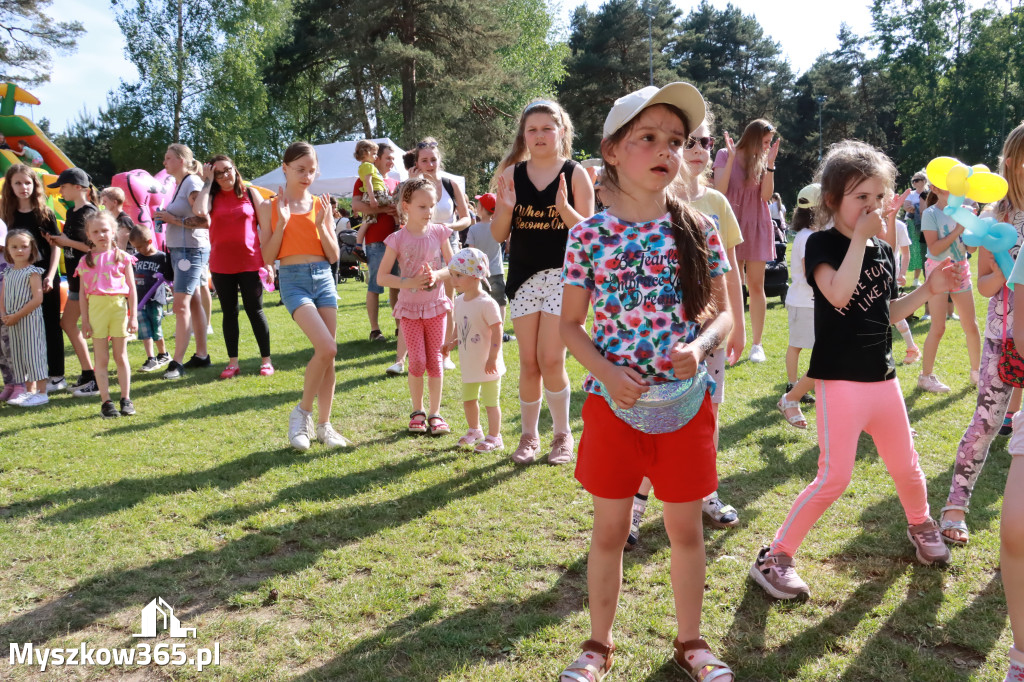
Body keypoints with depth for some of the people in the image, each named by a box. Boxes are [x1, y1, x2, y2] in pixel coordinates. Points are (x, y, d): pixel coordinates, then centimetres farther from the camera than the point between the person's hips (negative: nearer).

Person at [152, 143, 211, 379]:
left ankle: (177, 362, -11)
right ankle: (201, 355, 18)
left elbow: (204, 221, -21)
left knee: (181, 305, -12)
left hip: (191, 250, -10)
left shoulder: (192, 183, -12)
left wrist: (174, 219, -15)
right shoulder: (180, 184, 17)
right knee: (194, 303, 12)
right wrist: (167, 218, 7)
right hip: (180, 250, 10)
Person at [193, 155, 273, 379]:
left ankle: (266, 360, 10)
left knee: (255, 310, 1)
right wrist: (207, 182, -6)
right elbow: (199, 211, -17)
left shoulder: (250, 193, 4)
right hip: (221, 265, 2)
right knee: (229, 312, 8)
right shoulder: (212, 197, 6)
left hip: (250, 263, -2)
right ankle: (233, 362, 16)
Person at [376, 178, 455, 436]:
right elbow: (381, 277, -7)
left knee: (435, 359, 4)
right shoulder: (398, 239, -7)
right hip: (410, 307, -1)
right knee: (417, 360, -2)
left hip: (436, 305, 1)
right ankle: (417, 411, 16)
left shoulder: (439, 233, -2)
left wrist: (437, 275, -19)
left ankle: (435, 413, 13)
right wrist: (408, 283, -21)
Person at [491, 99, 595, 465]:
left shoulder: (575, 174, -2)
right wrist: (506, 207, -15)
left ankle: (563, 433, 15)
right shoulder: (512, 174, 5)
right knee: (529, 362, 6)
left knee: (551, 360, -6)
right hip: (524, 276, 3)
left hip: (563, 274, -2)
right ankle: (529, 435, 22)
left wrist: (564, 207, -21)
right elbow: (498, 235, 4)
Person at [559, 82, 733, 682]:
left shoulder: (698, 229, -1)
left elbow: (724, 313, 5)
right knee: (610, 527, 12)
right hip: (613, 400, -1)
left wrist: (699, 345, -16)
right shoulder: (589, 234, -4)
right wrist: (606, 372, -16)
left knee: (686, 526, 14)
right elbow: (571, 324, 0)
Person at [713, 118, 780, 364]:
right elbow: (720, 191, -12)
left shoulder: (762, 160, 5)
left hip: (757, 227, 2)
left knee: (756, 286, 2)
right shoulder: (725, 155, -2)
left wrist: (770, 163, -12)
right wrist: (731, 158, -17)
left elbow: (766, 195, -5)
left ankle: (757, 344, 7)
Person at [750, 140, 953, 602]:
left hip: (882, 377, 6)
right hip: (839, 379, -6)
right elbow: (839, 294, -27)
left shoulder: (883, 250, 10)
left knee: (905, 466, 18)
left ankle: (921, 525, 48)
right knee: (834, 477, -7)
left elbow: (888, 313, 16)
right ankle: (774, 556, 4)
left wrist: (928, 290, 3)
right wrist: (859, 237, -21)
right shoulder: (822, 244, -9)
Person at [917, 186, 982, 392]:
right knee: (938, 327, -6)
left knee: (971, 325, 8)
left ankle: (976, 372, 23)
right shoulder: (931, 214, -9)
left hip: (961, 271, 5)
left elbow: (971, 248, 4)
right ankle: (926, 376, 6)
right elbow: (934, 248, -17)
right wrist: (957, 231, -20)